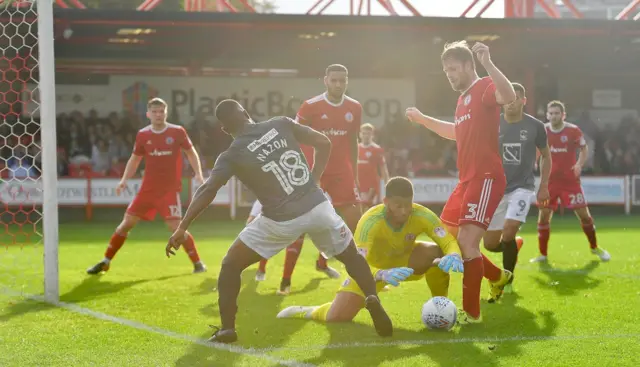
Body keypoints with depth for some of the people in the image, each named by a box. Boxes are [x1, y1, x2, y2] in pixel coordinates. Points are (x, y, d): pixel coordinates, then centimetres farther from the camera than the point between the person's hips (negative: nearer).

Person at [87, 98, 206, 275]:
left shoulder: (177, 132, -6)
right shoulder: (142, 135, 2)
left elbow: (191, 153, 5)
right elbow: (135, 159, 14)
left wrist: (198, 174, -8)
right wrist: (124, 179, 1)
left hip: (170, 189, -3)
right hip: (148, 188, 3)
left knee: (175, 226, -14)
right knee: (127, 222, 2)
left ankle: (197, 262, 2)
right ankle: (105, 262, 13)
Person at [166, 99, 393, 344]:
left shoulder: (232, 155, -2)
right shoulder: (281, 124, 6)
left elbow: (207, 191, -12)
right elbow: (324, 143, 8)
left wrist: (181, 228, -12)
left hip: (281, 221, -3)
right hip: (317, 207, 3)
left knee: (230, 266, 15)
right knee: (351, 256, 24)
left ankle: (227, 328, 6)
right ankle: (372, 298, -3)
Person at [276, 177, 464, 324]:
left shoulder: (422, 215, -31)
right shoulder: (370, 222, -38)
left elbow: (449, 242, -32)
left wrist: (453, 256, -58)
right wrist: (383, 275, -66)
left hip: (404, 261, 2)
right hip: (372, 268, -2)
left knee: (437, 253, -30)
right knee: (336, 317, -16)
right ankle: (302, 312, 20)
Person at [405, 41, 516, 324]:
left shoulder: (485, 88, -10)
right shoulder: (463, 98, 18)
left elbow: (509, 97, -35)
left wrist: (488, 64, -37)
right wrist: (422, 119, 37)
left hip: (486, 178, -10)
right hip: (467, 179, 10)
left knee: (467, 241, -18)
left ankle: (471, 312, -11)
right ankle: (498, 277, 34)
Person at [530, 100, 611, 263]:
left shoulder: (573, 131, -8)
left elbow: (584, 148, 5)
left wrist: (579, 164, -11)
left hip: (570, 180, -1)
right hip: (550, 181, 1)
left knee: (584, 214, 1)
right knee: (544, 216, -4)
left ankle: (594, 247, 22)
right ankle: (542, 254, 7)